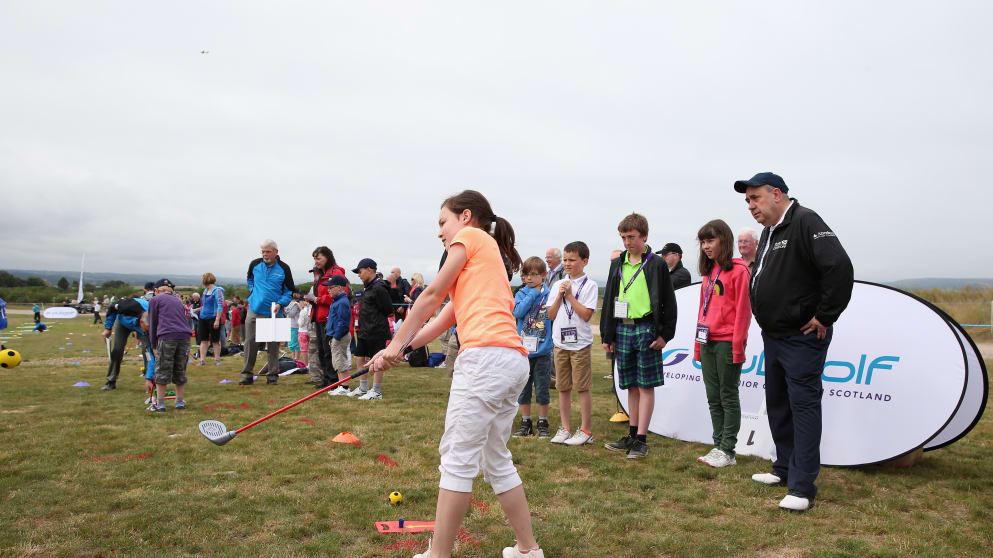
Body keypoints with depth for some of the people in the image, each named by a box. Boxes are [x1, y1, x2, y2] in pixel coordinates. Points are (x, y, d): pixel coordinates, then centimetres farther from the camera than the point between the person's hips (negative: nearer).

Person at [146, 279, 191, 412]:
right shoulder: (178, 300, 26)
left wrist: (154, 346, 16)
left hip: (167, 337, -5)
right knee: (180, 370, 13)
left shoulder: (155, 300, 12)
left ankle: (159, 403, 6)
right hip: (184, 336, 5)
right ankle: (180, 401, 18)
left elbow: (152, 324, 11)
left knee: (162, 371, 3)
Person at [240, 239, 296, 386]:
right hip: (254, 311, 2)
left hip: (274, 313, -2)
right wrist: (253, 292, 12)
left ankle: (272, 375, 12)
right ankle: (247, 375, 9)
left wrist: (280, 303, -11)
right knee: (250, 342, 1)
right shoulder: (255, 264, 4)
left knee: (273, 345, 3)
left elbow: (290, 290, 4)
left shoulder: (284, 269, -3)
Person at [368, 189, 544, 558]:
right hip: (514, 359, 9)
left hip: (486, 355, -9)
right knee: (495, 459, 15)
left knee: (457, 457, -5)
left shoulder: (471, 236, 8)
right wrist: (396, 352, 17)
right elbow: (445, 317, 24)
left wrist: (398, 342, 12)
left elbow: (432, 295, 5)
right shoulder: (490, 258, 31)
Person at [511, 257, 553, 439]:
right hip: (523, 349, 2)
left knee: (542, 388, 5)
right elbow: (518, 311, -15)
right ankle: (526, 423, 22)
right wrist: (533, 293, -13)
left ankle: (543, 424, 18)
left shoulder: (549, 294, 0)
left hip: (543, 350, -2)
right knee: (523, 388, 10)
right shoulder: (521, 293, 3)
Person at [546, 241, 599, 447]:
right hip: (560, 343, 5)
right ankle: (565, 429, 19)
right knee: (563, 387, 10)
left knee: (583, 387, 0)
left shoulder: (589, 285, -3)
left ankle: (585, 430, 9)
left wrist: (570, 295, -12)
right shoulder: (558, 285, 11)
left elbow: (586, 314, -14)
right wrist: (560, 295, -5)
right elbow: (551, 315, 7)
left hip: (580, 343, -5)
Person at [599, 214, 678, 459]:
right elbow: (609, 300, 15)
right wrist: (607, 335, 11)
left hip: (646, 329, -5)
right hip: (622, 330, 5)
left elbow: (669, 302, -2)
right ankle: (632, 435, 20)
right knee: (632, 386, 12)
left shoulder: (657, 264, -2)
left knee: (646, 385, 0)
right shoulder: (617, 264, 12)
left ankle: (641, 439, 3)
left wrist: (665, 334, -8)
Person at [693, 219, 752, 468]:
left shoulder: (738, 270, -6)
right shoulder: (709, 272, 17)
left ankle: (727, 451, 5)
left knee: (728, 398, -1)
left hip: (727, 343, -7)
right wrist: (698, 345, 15)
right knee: (713, 398, 10)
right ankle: (719, 446, 17)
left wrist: (738, 346, -16)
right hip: (707, 342, 8)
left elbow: (743, 310, -11)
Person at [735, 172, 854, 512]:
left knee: (803, 406, -5)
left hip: (802, 338, -10)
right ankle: (784, 469, 30)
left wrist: (825, 317, -22)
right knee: (777, 404, 17)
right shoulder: (769, 232, 14)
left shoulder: (805, 222, -17)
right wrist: (767, 318, 15)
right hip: (773, 336, 10)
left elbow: (840, 267, -28)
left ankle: (802, 487, 1)